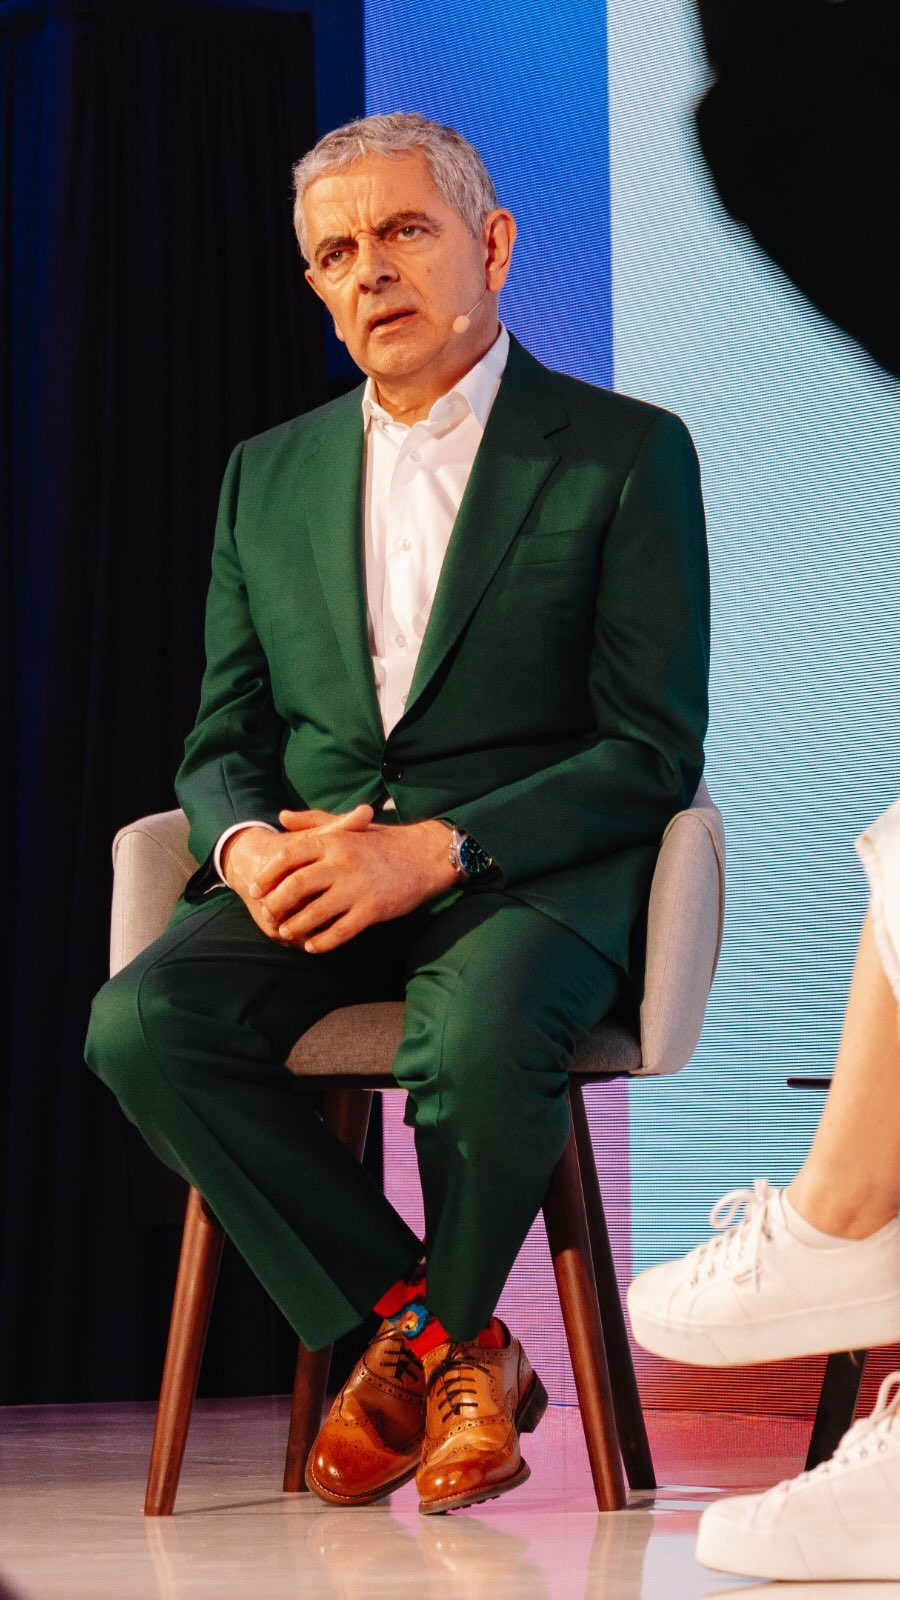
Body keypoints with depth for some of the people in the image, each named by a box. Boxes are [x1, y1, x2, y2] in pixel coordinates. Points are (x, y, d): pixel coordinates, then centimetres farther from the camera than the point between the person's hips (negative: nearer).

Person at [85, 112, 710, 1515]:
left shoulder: (627, 453, 2)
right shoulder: (268, 475, 17)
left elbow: (653, 753, -5)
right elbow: (222, 743, 17)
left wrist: (429, 850, -19)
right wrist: (249, 846, -9)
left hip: (528, 873, -4)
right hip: (309, 871, 4)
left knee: (479, 1041, -37)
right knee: (141, 1027, -27)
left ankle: (417, 1340, -4)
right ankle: (447, 1345, -11)